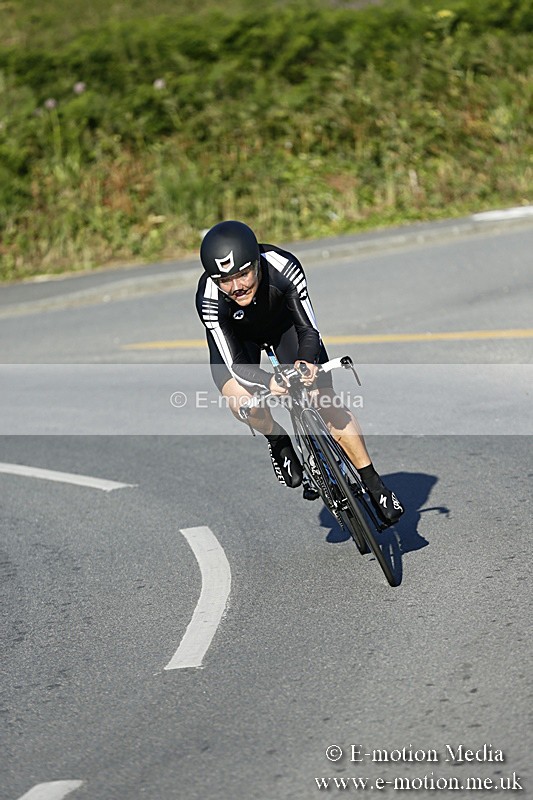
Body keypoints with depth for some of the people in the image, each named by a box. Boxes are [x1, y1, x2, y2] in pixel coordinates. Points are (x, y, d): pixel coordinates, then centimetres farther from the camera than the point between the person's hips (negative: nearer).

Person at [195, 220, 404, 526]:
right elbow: (236, 364, -33)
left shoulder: (284, 268, -37)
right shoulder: (210, 300, -36)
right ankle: (279, 442, 5)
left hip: (284, 322, 0)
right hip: (235, 336, 0)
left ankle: (373, 483, 1)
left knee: (326, 399, -11)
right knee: (242, 401, -28)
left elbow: (308, 328, -27)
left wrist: (307, 361, -48)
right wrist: (268, 382, -52)